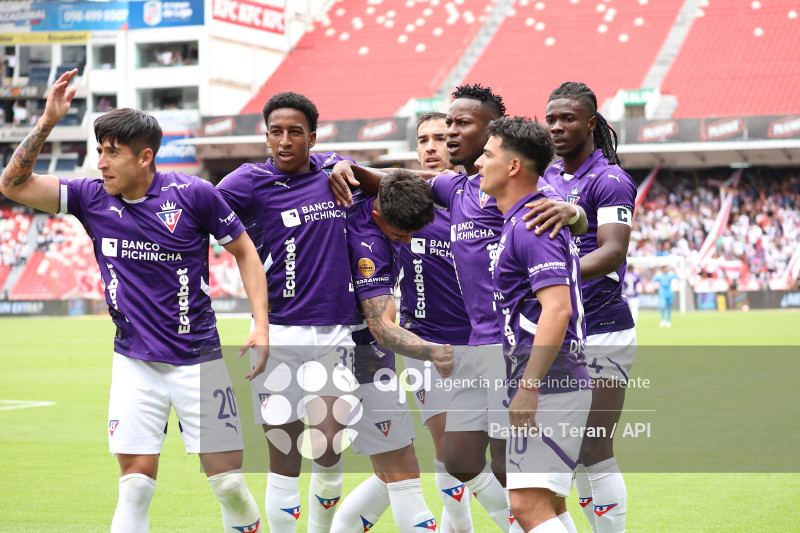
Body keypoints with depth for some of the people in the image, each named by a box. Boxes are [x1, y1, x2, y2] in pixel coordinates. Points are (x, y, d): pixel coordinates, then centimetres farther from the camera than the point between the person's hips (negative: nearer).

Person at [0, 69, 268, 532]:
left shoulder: (194, 194, -10)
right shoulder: (92, 198, -2)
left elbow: (245, 251, 2)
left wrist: (261, 325, -7)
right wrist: (48, 122, -15)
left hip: (198, 361, -2)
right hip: (135, 363, 2)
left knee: (229, 481, 0)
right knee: (136, 483, -4)